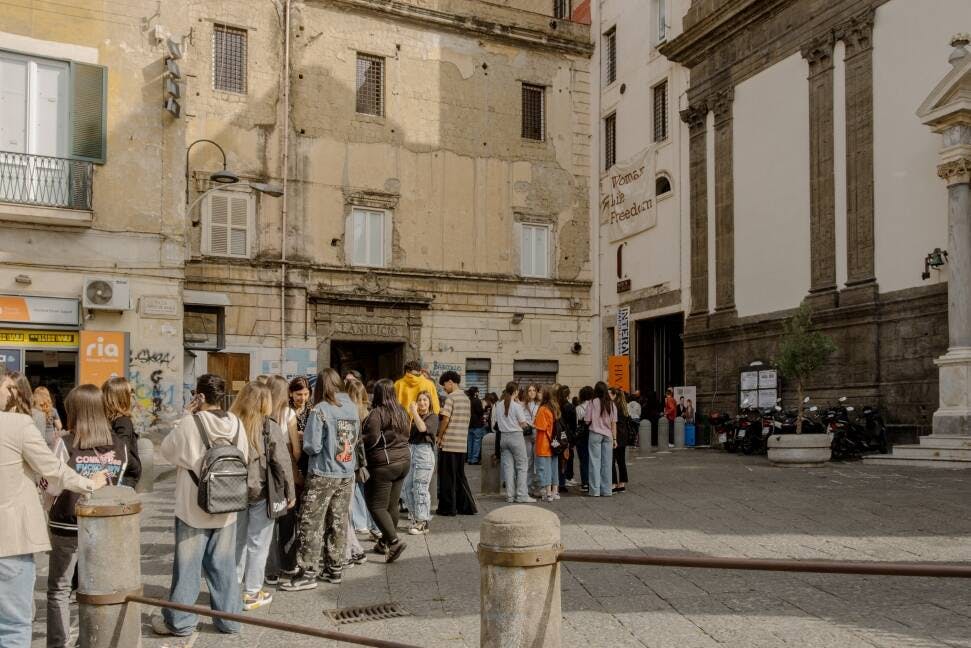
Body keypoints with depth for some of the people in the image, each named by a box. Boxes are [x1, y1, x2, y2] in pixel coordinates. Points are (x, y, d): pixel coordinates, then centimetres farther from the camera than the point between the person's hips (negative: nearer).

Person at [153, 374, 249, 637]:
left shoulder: (190, 423, -16)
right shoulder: (235, 423, -2)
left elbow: (167, 450, 0)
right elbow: (244, 457, 7)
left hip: (193, 507, -4)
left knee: (188, 566, 8)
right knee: (224, 566, 13)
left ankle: (180, 621, 18)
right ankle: (229, 618, 20)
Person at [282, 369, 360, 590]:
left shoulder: (320, 410, -14)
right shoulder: (352, 408, 4)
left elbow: (312, 446, -16)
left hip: (322, 474, -6)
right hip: (347, 475, 6)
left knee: (311, 524, 1)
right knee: (338, 523, 12)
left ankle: (308, 573, 3)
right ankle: (335, 569, 21)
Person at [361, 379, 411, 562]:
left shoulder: (377, 413, -14)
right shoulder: (401, 412, 10)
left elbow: (371, 439, -18)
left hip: (383, 463, -8)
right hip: (404, 459, 8)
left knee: (376, 505, -2)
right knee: (392, 504, 14)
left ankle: (394, 541, -12)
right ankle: (385, 542, 24)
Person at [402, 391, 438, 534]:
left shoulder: (432, 417, -1)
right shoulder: (413, 417, 16)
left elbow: (423, 428, -19)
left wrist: (414, 412, -12)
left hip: (424, 452, -7)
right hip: (411, 450, 7)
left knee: (420, 488, -5)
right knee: (406, 487, 7)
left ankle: (422, 522, 2)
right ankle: (415, 517, 20)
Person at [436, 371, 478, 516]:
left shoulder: (451, 397, -11)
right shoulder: (466, 398, 13)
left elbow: (446, 419, -17)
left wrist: (439, 436, -5)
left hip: (449, 444, -7)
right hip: (463, 444, 7)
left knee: (447, 477, 2)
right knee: (460, 476, 15)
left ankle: (448, 508, 6)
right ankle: (466, 507, 15)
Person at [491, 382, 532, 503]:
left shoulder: (498, 406, 4)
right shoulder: (517, 406, -12)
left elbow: (495, 424, 8)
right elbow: (524, 424, -10)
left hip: (503, 437, 5)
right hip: (516, 436, -5)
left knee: (508, 466, 9)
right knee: (522, 465, 2)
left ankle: (510, 495, 9)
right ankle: (522, 495, -2)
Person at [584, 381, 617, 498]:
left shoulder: (593, 403, -8)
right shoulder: (611, 404, 2)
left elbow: (587, 421, -7)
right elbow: (614, 423, 4)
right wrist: (614, 438, 9)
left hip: (595, 434, -3)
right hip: (608, 435, 3)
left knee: (595, 462, 2)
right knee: (607, 463, 8)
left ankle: (595, 490, 1)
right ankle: (606, 490, 12)